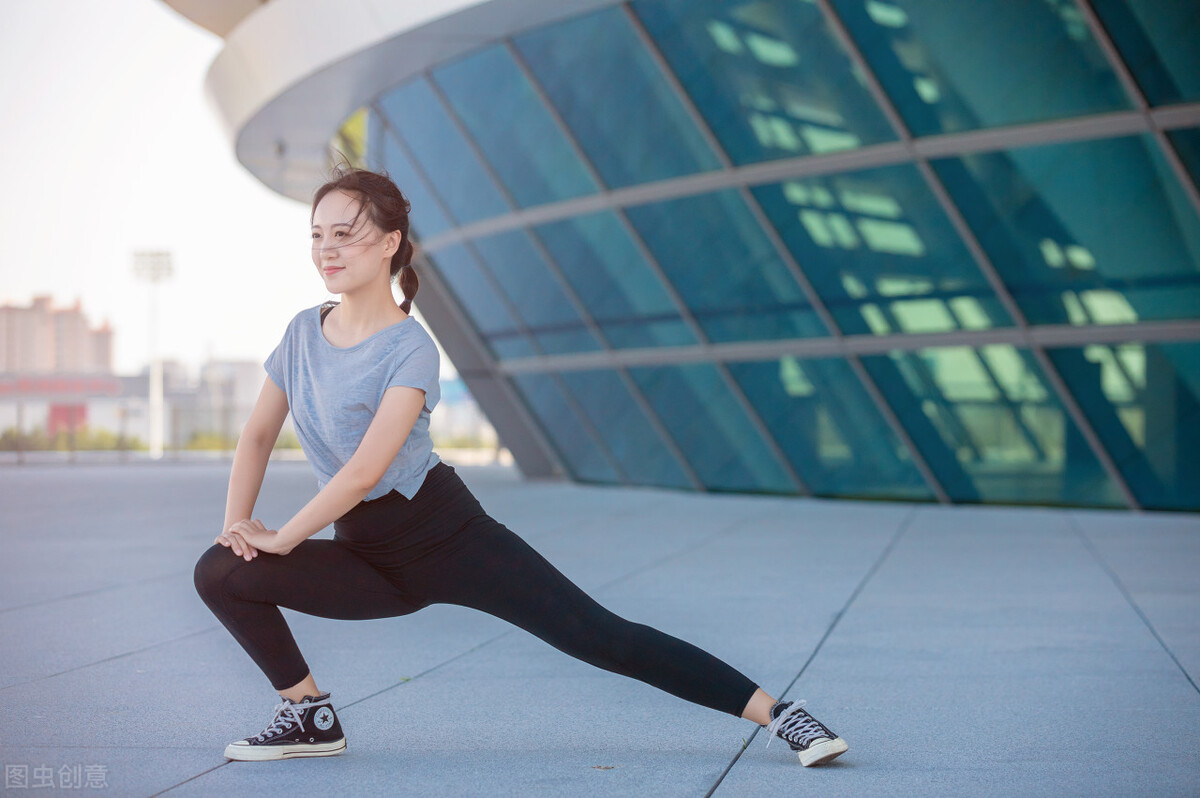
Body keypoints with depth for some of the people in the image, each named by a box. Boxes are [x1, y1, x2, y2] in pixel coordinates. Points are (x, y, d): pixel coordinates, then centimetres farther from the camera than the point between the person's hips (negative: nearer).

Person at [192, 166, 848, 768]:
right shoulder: (302, 333, 4)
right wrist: (236, 521, 0)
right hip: (368, 557, 6)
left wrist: (280, 538, -15)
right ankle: (311, 718, 6)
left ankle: (778, 714, -10)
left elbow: (364, 469, -23)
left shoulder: (409, 347, -15)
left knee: (600, 637, -14)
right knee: (221, 572, -8)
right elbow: (258, 435, 14)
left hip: (446, 536, -6)